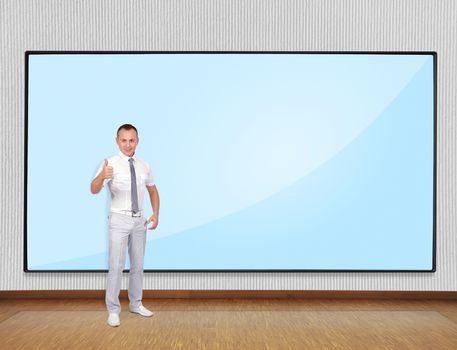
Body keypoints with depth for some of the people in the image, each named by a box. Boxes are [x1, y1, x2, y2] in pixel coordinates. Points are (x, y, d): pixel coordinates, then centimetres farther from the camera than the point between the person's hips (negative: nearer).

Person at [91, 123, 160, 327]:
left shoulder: (143, 165, 4)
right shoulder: (110, 163, -11)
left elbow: (153, 191, 16)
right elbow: (94, 190, -25)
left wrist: (155, 214, 3)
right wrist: (102, 176, -47)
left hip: (139, 220, 5)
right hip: (120, 220, -5)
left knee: (138, 265, 14)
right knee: (116, 266, -5)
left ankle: (136, 304, 30)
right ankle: (113, 310, 10)